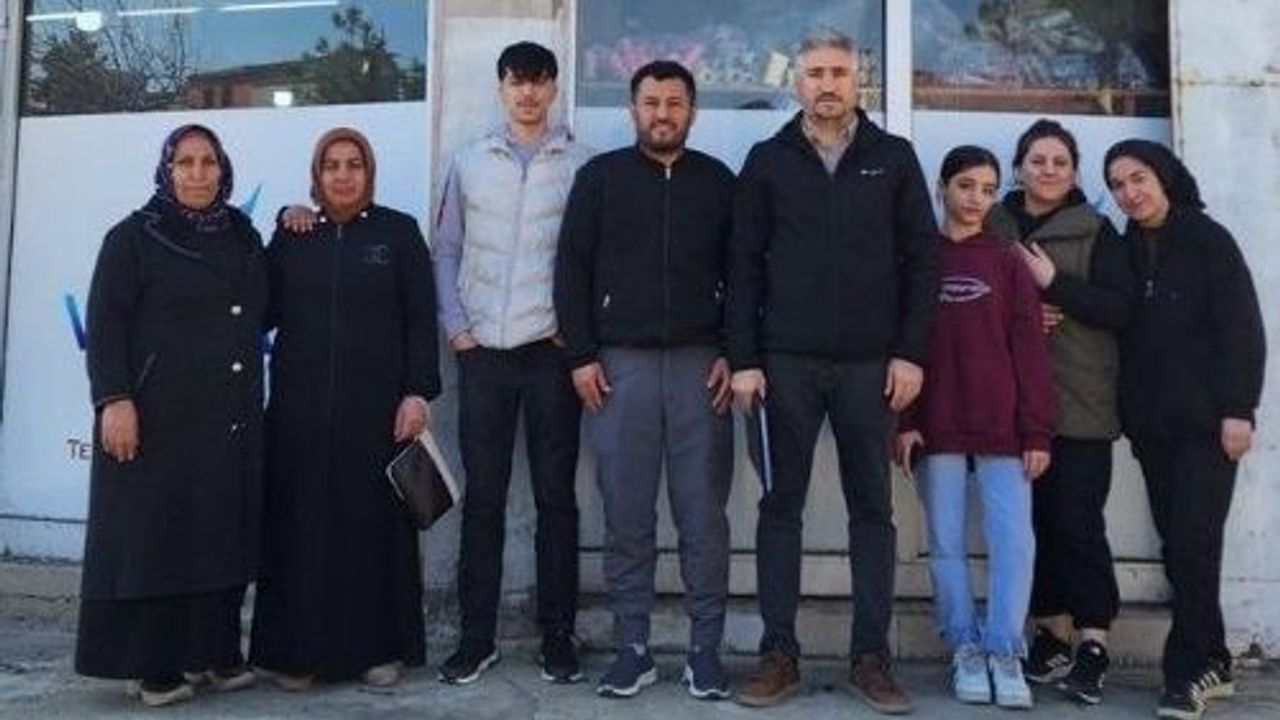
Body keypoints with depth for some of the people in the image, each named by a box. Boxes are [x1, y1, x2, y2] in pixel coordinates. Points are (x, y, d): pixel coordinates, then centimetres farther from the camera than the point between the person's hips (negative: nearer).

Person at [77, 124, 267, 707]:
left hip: (231, 421, 5)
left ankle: (214, 652, 19)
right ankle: (150, 665, 9)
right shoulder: (134, 237, -1)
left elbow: (261, 312, 23)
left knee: (222, 534, 8)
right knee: (152, 535, 1)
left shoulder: (243, 236, 14)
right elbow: (104, 324, -8)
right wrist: (114, 399, -17)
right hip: (159, 417, -5)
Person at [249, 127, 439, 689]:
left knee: (374, 520, 3)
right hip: (301, 406, 2)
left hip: (375, 404, -2)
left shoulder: (399, 232, 5)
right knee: (302, 523, 3)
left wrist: (419, 392, -9)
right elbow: (265, 311, 7)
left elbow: (420, 319, 0)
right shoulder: (292, 237, 12)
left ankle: (379, 647, 14)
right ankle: (300, 649, 14)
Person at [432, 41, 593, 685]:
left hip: (551, 351, -2)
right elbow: (446, 252, 11)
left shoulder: (582, 164, 3)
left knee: (556, 497, 4)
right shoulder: (469, 163, 10)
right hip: (483, 353, 2)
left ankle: (557, 637, 14)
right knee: (482, 498, 6)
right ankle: (477, 636, 16)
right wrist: (456, 327, 1)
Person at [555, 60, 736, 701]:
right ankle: (633, 648, 14)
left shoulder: (719, 181, 11)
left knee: (703, 515, 2)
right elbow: (571, 270, 4)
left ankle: (705, 649, 13)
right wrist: (582, 356, -4)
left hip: (699, 364, 1)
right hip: (620, 364, 0)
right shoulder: (599, 177, 8)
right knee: (626, 517, 3)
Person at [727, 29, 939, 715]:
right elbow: (744, 265, 3)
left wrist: (911, 352, -4)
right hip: (787, 361, 0)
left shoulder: (894, 157, 7)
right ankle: (779, 653, 13)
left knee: (872, 507, 5)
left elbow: (921, 259, 4)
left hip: (870, 362, 0)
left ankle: (871, 656, 15)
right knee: (782, 504, 4)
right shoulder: (767, 160, 6)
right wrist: (744, 359, -4)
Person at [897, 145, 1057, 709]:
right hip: (936, 427, 0)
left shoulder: (1008, 262, 9)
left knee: (1014, 541, -5)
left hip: (1002, 428, 0)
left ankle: (1005, 653, 4)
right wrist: (902, 421, -5)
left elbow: (1030, 349, 5)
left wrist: (1037, 430, -2)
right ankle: (966, 650, 14)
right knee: (947, 544, 4)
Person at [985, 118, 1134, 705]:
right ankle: (1053, 633, 18)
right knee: (1032, 518, 5)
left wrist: (1054, 283, -14)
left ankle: (1093, 645, 2)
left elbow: (1122, 309, -5)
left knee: (1077, 519, -6)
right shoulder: (993, 227, 9)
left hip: (1080, 403, -2)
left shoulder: (1095, 232, 4)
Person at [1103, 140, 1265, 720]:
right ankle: (1210, 663, 18)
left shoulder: (1207, 240, -2)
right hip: (1153, 425, 5)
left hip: (1206, 421, -5)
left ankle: (1188, 670, 1)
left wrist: (1238, 409, -14)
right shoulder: (1126, 250, 12)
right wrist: (1130, 416, 6)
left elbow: (1243, 328, -7)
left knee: (1192, 545, -8)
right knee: (1177, 547, 7)